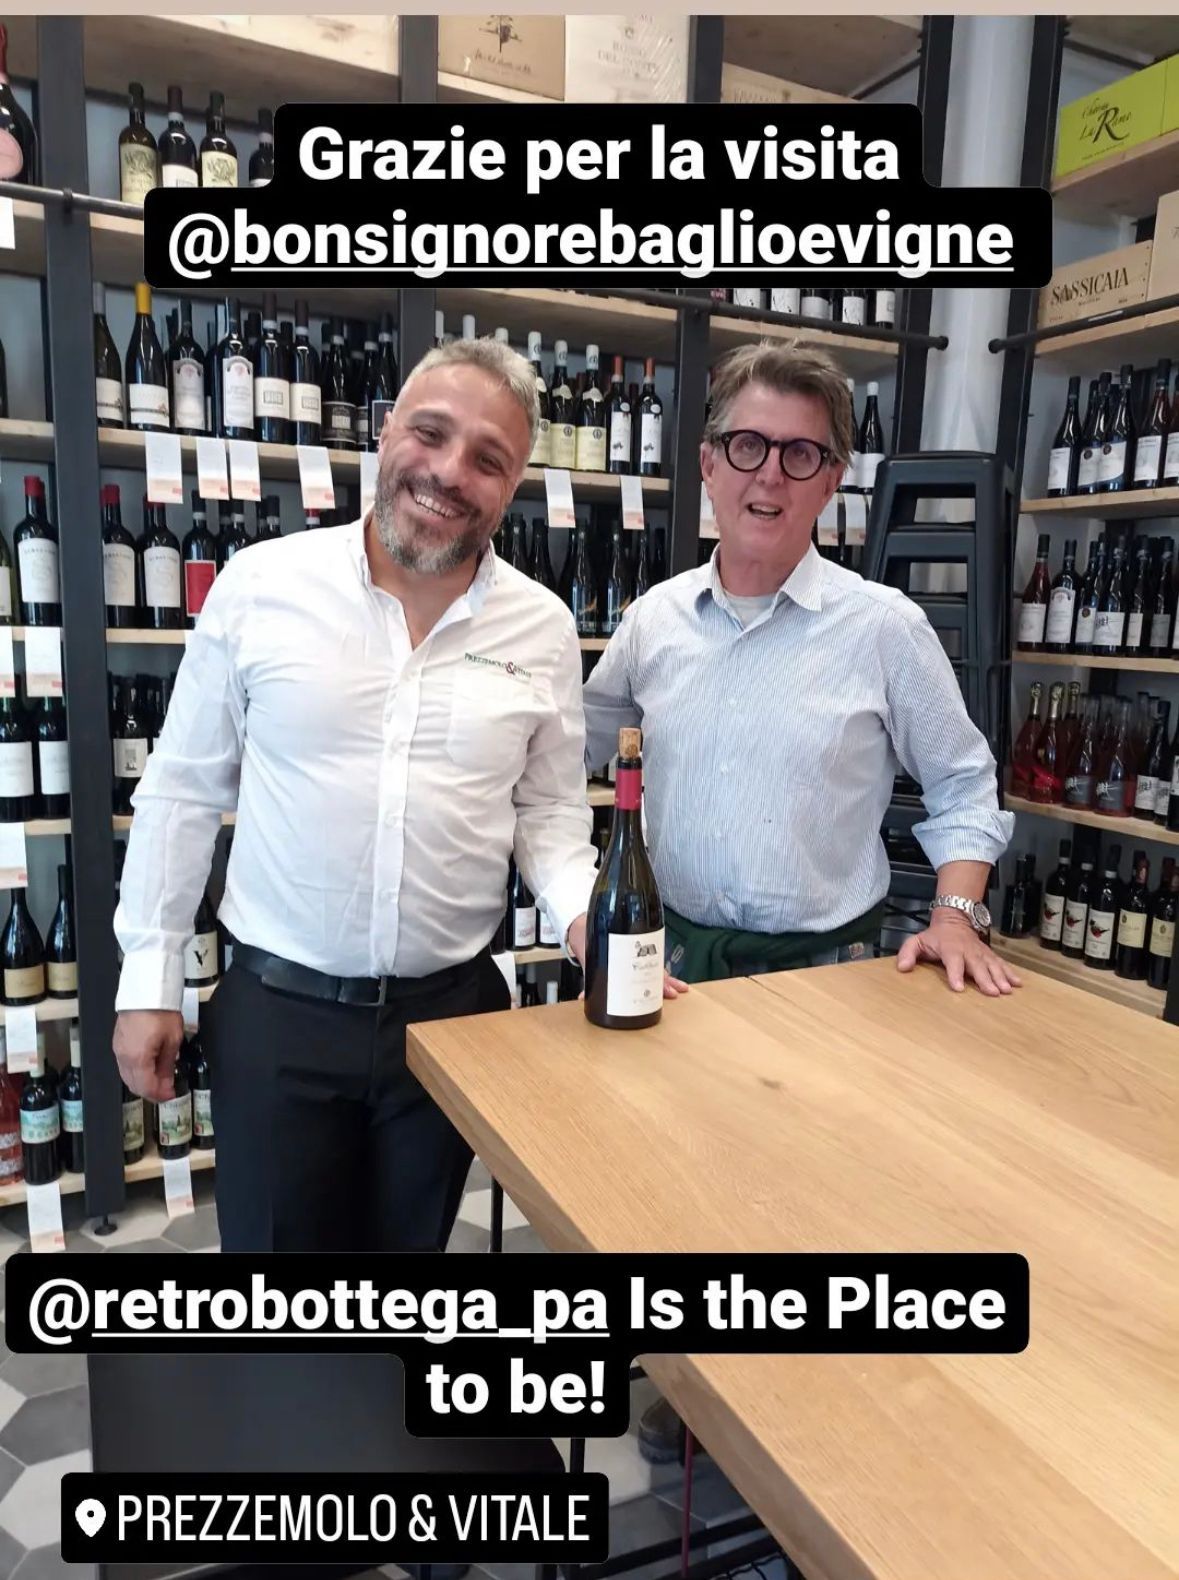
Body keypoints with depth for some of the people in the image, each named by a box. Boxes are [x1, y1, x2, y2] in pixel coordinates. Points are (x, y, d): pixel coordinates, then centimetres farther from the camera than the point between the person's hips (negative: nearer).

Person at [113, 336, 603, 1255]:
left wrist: (583, 911, -15)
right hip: (277, 1007, -1)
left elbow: (550, 810, 5)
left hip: (454, 1010, 2)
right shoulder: (260, 583, -7)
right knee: (273, 1238, 15)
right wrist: (150, 976, 0)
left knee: (412, 1239, 21)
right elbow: (184, 790, -1)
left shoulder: (544, 629, -3)